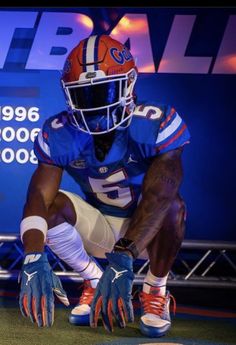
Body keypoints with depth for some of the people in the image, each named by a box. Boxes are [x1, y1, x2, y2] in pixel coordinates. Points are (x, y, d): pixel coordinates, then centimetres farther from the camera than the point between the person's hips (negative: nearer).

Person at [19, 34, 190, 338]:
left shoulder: (157, 125, -28)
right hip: (101, 230, 2)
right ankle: (95, 284, -3)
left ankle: (155, 292, -9)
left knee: (172, 206, -35)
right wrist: (34, 258, -49)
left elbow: (158, 196, -40)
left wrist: (123, 258, -54)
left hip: (148, 232, -2)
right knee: (53, 206, -25)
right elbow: (39, 195, -29)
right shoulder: (60, 135, -18)